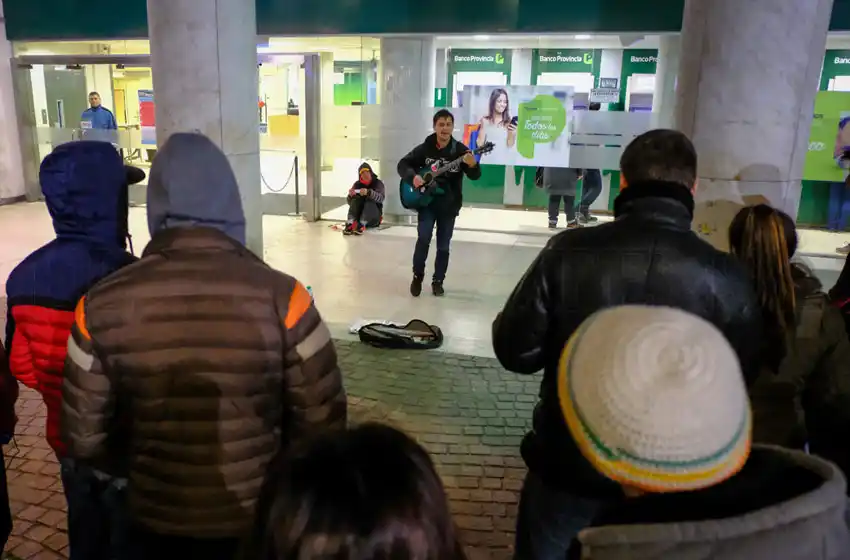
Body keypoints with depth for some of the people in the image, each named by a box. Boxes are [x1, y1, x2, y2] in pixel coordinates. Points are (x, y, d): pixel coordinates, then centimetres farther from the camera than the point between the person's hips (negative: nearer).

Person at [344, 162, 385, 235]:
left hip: (373, 215, -2)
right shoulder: (357, 184, 6)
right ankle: (350, 224, -43)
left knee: (370, 201, -29)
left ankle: (361, 225, -48)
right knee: (355, 199, -23)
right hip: (358, 214, 2)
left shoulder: (378, 183, -3)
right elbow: (350, 202, 1)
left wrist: (368, 192, -41)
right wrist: (350, 195, -22)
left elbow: (380, 198, -23)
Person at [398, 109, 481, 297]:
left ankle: (438, 281, 23)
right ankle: (418, 276, 8)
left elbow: (475, 176, -9)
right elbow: (403, 164, 2)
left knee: (443, 246, 7)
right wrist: (413, 176, -18)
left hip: (449, 205, 1)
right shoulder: (424, 149, -4)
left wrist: (473, 165, -32)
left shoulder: (460, 150, -6)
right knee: (423, 239, -13)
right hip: (426, 201, 0)